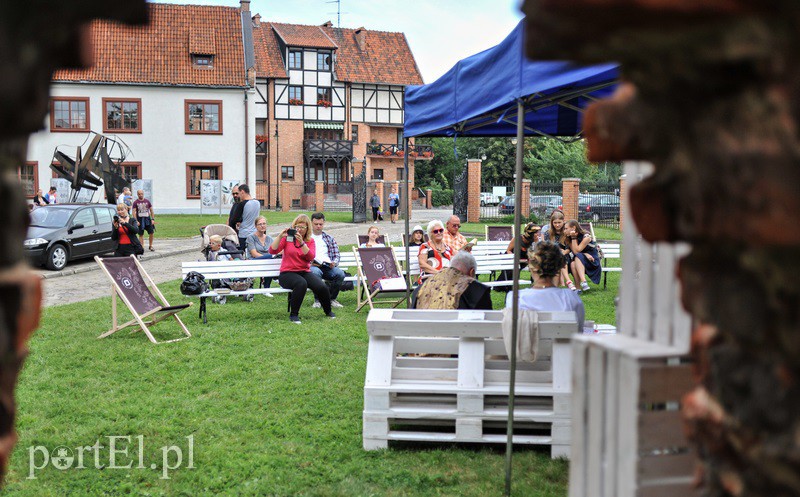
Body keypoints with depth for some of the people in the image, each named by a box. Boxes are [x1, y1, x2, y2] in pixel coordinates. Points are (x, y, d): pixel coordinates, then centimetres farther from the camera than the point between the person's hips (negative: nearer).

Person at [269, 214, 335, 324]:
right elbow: (272, 251, -8)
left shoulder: (310, 241, 9)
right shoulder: (288, 238, 3)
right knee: (301, 283, -37)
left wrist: (301, 243, -22)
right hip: (287, 273, -3)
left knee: (322, 286, -22)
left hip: (305, 272, 3)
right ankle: (293, 315, -22)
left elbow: (311, 257, -10)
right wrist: (280, 236, -18)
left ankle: (328, 311, 8)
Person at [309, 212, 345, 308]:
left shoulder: (329, 238, 25)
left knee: (340, 273, -30)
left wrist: (334, 263, -5)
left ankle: (332, 299, -9)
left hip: (327, 267, 3)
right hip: (312, 266, -3)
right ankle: (318, 300, -20)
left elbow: (336, 255, 18)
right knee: (316, 272, -40)